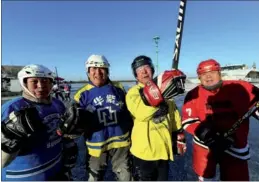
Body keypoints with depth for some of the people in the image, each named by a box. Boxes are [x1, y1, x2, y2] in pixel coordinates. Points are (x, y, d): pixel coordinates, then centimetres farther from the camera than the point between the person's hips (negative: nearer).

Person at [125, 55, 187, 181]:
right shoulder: (133, 92, -11)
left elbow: (174, 115, 12)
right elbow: (141, 113, -32)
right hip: (144, 150, -4)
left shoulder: (164, 90, 4)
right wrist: (158, 92, -41)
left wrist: (179, 138, 13)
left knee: (162, 178, 25)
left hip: (164, 149, 5)